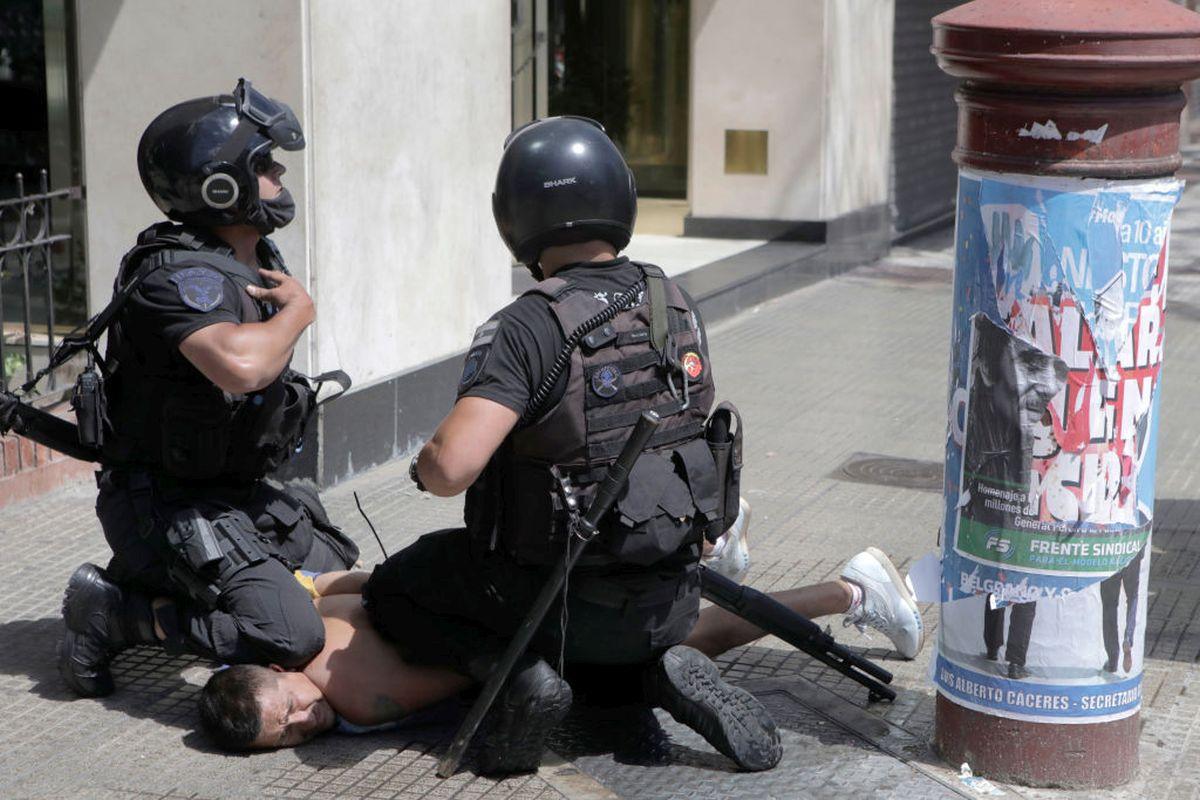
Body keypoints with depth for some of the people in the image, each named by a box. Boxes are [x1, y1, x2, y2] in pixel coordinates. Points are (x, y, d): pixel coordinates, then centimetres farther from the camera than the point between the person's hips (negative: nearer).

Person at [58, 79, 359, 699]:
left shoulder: (258, 262, 9)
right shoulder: (178, 274, -22)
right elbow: (240, 365, -41)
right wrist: (297, 309, -24)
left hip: (241, 494, 10)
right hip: (170, 504, -10)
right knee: (293, 638, -22)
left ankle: (151, 581, 20)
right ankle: (111, 611, -6)